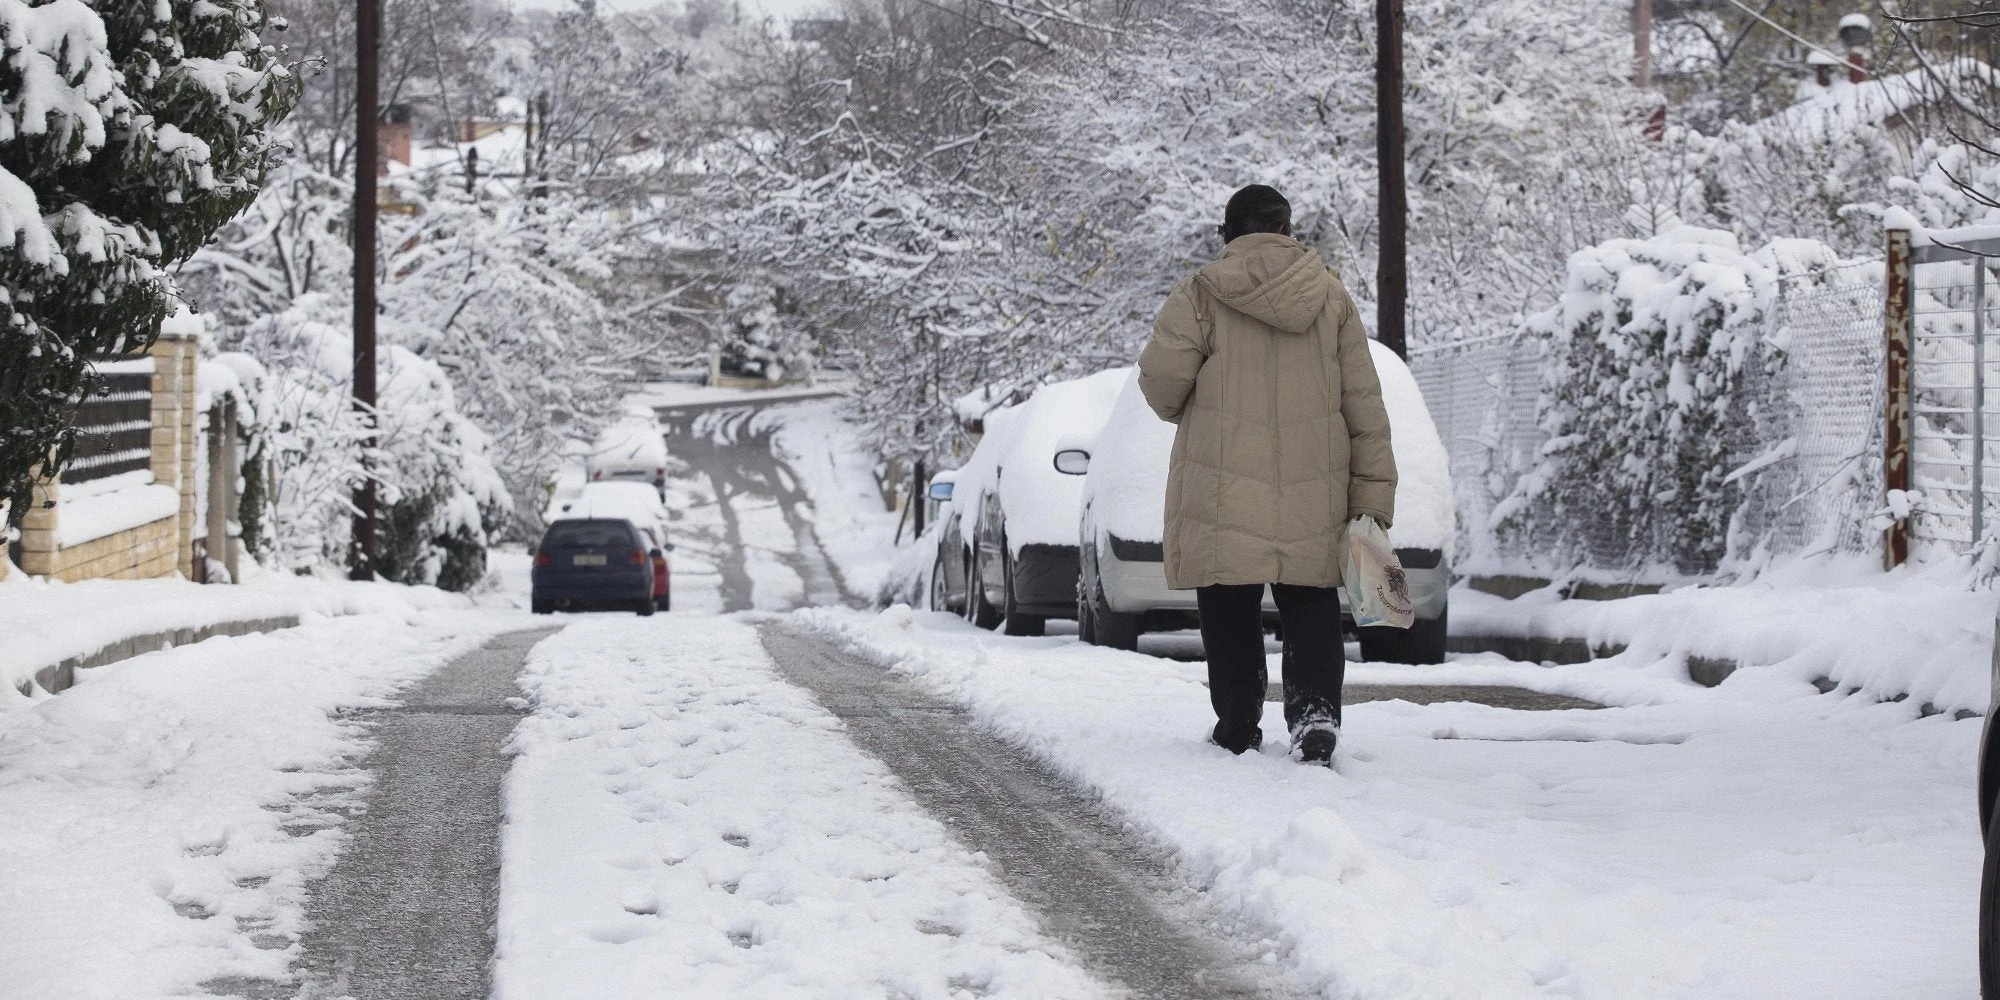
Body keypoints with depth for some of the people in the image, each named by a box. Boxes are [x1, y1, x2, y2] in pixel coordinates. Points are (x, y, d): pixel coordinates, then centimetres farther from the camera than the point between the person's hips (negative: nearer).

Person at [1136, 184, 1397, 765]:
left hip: (1225, 486, -2)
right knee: (1311, 608, 8)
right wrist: (1373, 493, 7)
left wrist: (1181, 411, 17)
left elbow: (1160, 377, -8)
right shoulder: (1331, 297, 6)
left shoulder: (1202, 293, -3)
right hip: (1314, 494, 2)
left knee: (1231, 611, 7)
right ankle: (1316, 712, -11)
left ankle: (1238, 728, 11)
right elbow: (1363, 401, 5)